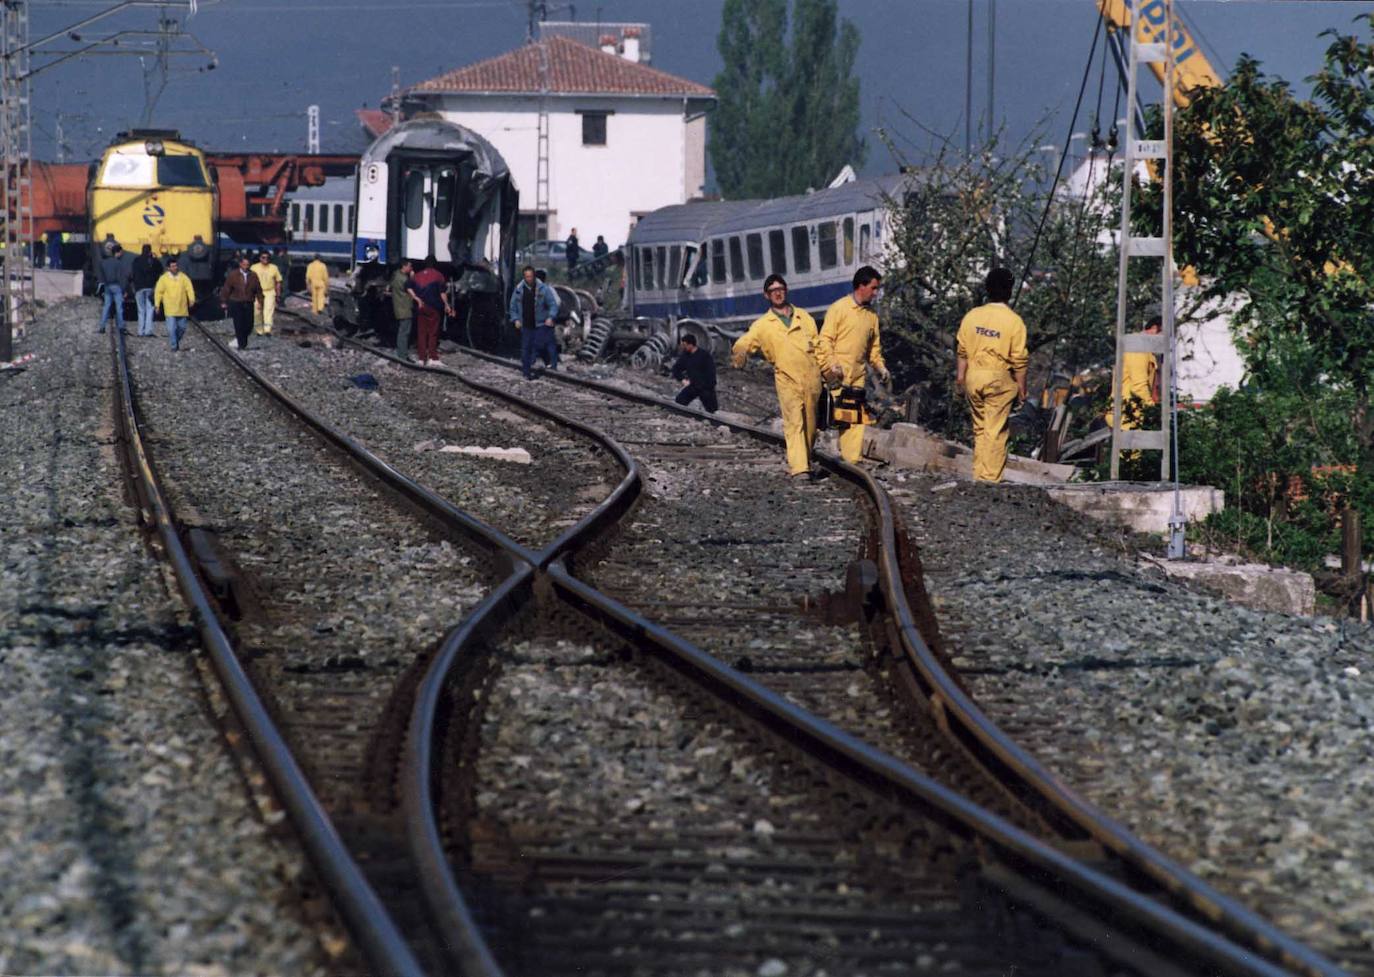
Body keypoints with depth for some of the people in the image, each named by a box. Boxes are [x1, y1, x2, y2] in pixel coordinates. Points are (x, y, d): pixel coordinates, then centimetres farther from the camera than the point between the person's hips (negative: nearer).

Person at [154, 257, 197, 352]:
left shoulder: (184, 277, 3)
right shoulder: (164, 278, -1)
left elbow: (189, 288, -4)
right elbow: (158, 292, 2)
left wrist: (191, 299, -20)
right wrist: (157, 304, -1)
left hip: (182, 309, 2)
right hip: (170, 310, -2)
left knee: (182, 327, 10)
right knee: (171, 328, -9)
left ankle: (176, 341, 34)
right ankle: (174, 345, -2)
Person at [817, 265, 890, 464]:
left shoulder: (871, 314, 15)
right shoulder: (839, 308, -4)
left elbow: (874, 345, 24)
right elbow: (825, 339, -7)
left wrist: (880, 366, 9)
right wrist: (831, 366, -18)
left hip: (858, 377, 6)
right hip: (838, 377, -6)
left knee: (858, 419, -1)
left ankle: (853, 461, -2)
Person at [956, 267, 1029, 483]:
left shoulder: (972, 316, 1)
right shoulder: (1013, 321, -11)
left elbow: (962, 350, 9)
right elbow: (1019, 359, -10)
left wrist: (961, 374, 21)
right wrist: (1021, 385, 0)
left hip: (973, 376, 4)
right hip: (999, 377, -4)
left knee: (979, 428, 16)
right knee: (995, 431, 0)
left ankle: (978, 474, 19)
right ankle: (990, 477, -1)